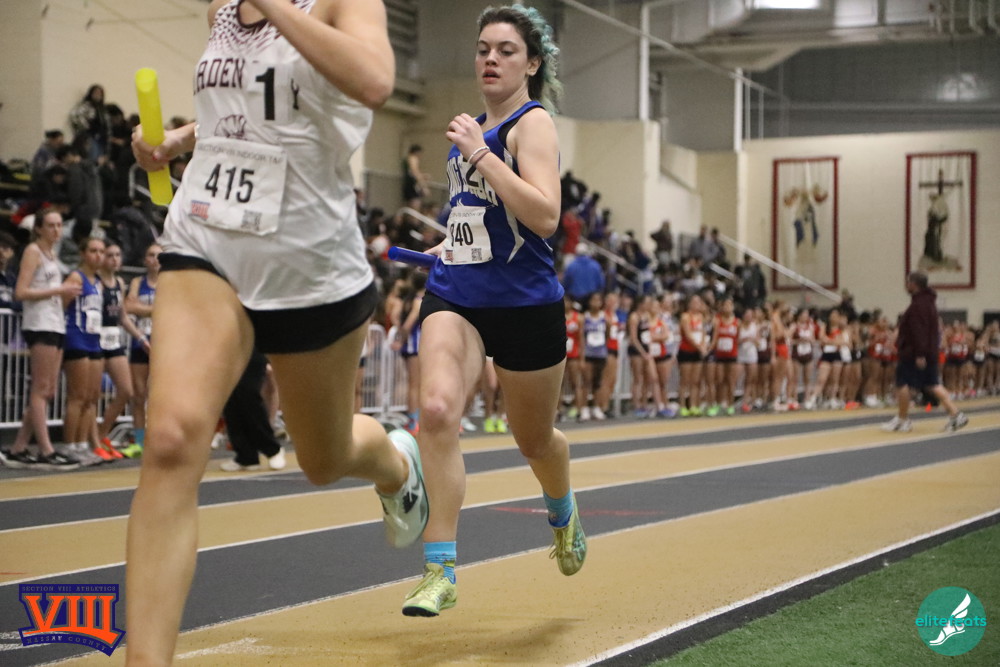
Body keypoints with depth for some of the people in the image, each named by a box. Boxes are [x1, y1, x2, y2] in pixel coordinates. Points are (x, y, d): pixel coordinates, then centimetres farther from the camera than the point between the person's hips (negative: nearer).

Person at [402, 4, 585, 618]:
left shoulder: (533, 122, -9)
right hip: (456, 296, 5)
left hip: (525, 303, -5)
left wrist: (479, 154, -24)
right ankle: (441, 572, -20)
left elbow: (544, 216, -25)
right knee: (437, 410, -21)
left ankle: (563, 512, 50)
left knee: (534, 439, 14)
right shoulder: (479, 126, 13)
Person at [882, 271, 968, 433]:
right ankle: (955, 415, 6)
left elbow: (919, 331, -24)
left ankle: (902, 420, 7)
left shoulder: (918, 304, -18)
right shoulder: (928, 301, 15)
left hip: (913, 353, -10)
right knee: (932, 384, 11)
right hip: (929, 351, 10)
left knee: (902, 383, -1)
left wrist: (920, 354, -26)